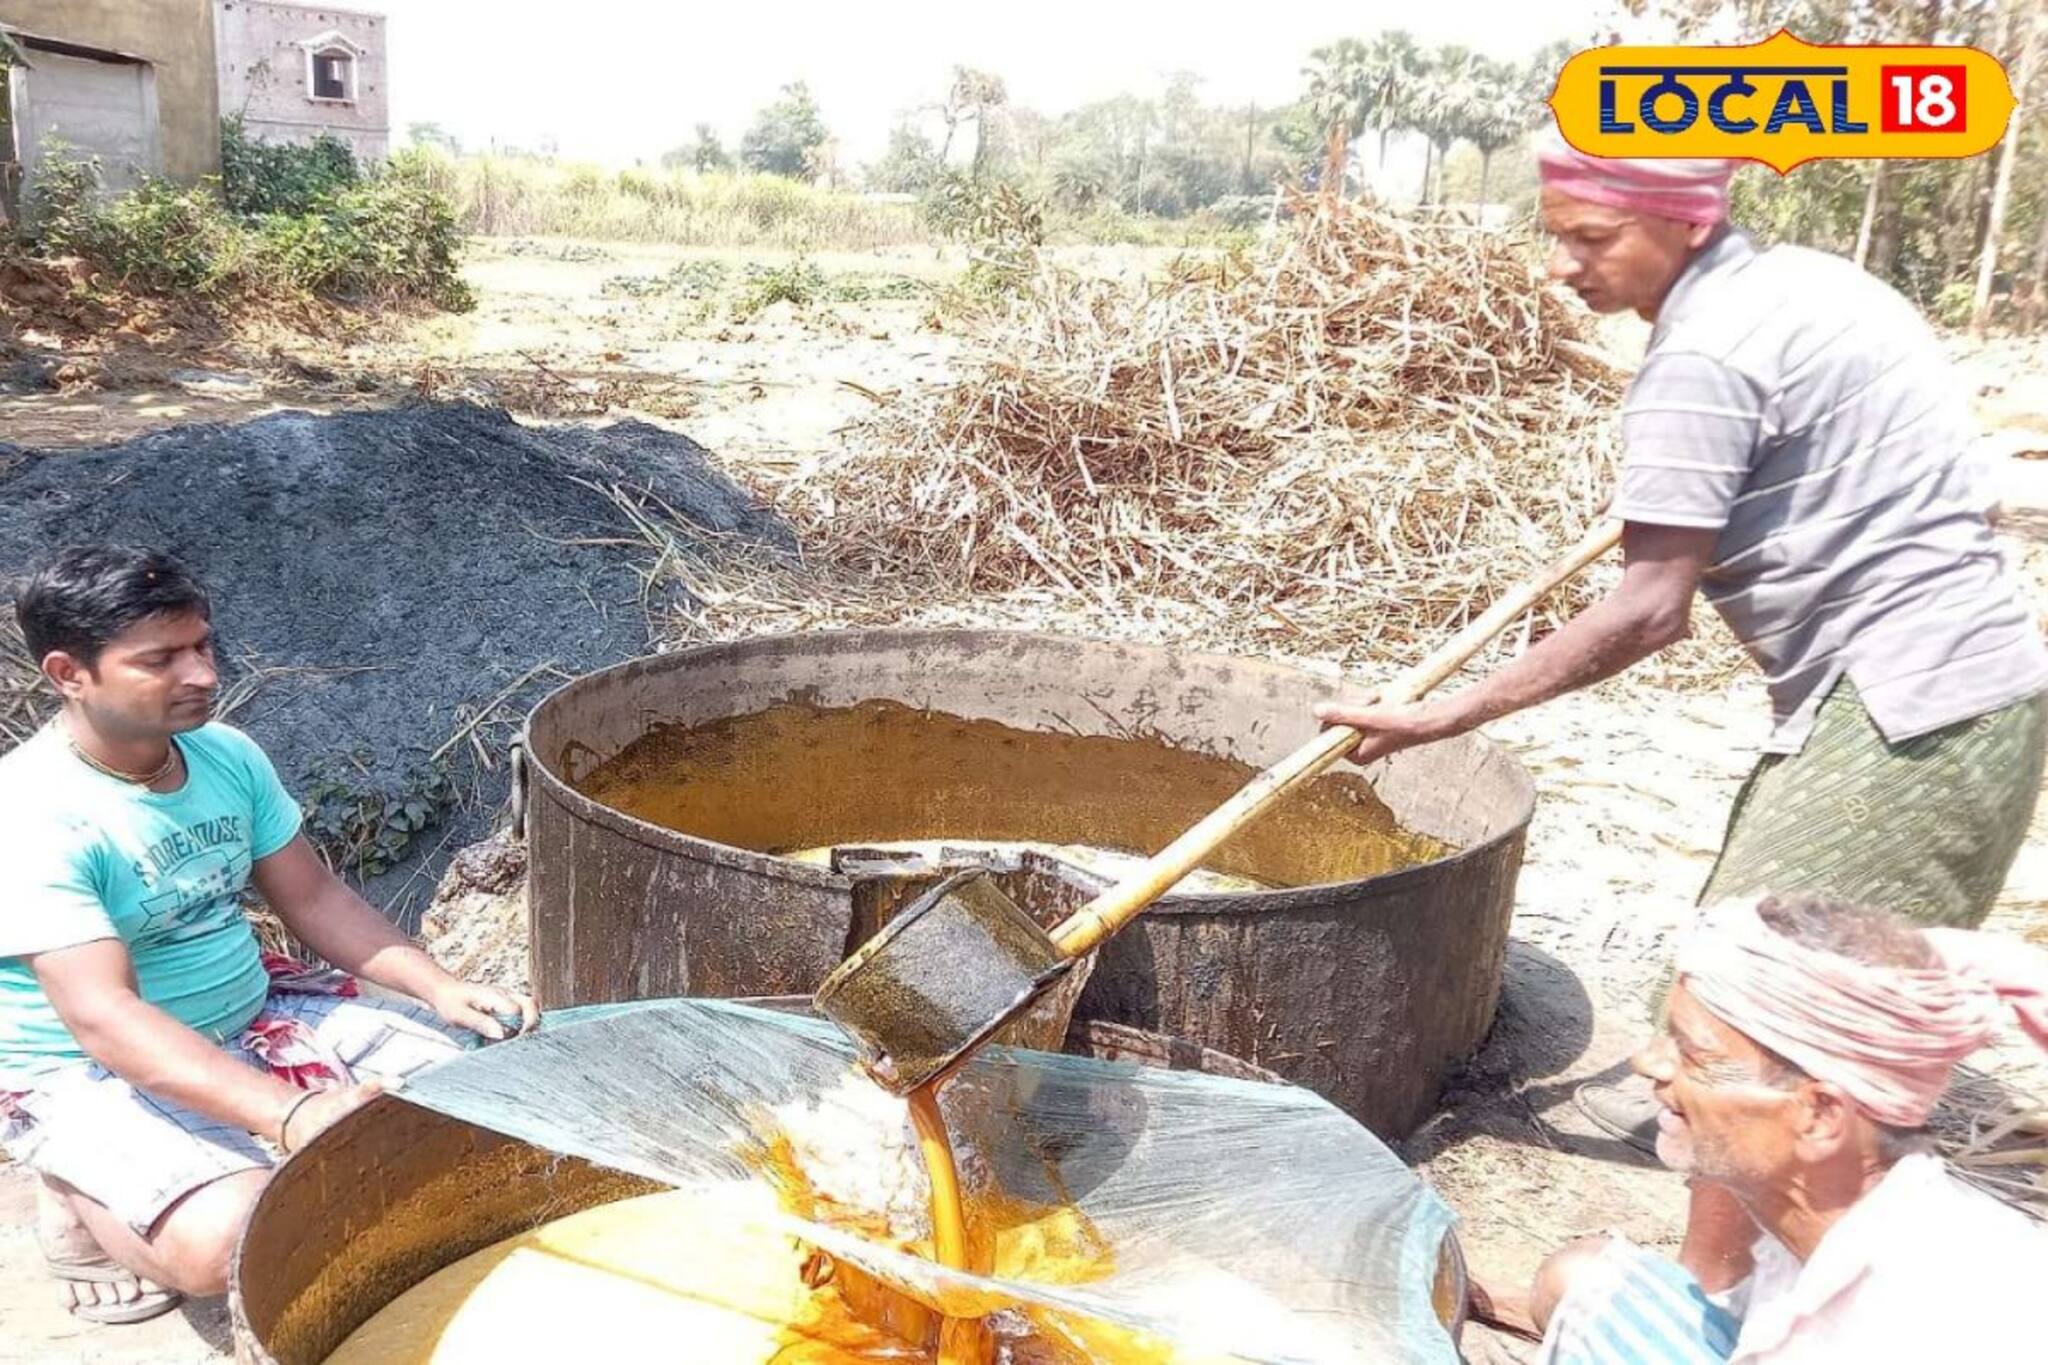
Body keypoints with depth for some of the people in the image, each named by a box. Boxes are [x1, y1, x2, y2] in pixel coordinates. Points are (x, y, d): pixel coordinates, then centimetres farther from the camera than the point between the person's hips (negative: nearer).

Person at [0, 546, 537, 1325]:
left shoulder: (227, 754, -4)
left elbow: (314, 899, 3)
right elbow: (103, 1017, -34)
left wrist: (441, 989, -13)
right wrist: (291, 1115, -45)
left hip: (253, 1015, 7)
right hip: (90, 1075, -6)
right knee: (235, 1240, -31)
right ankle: (85, 1208, 1)